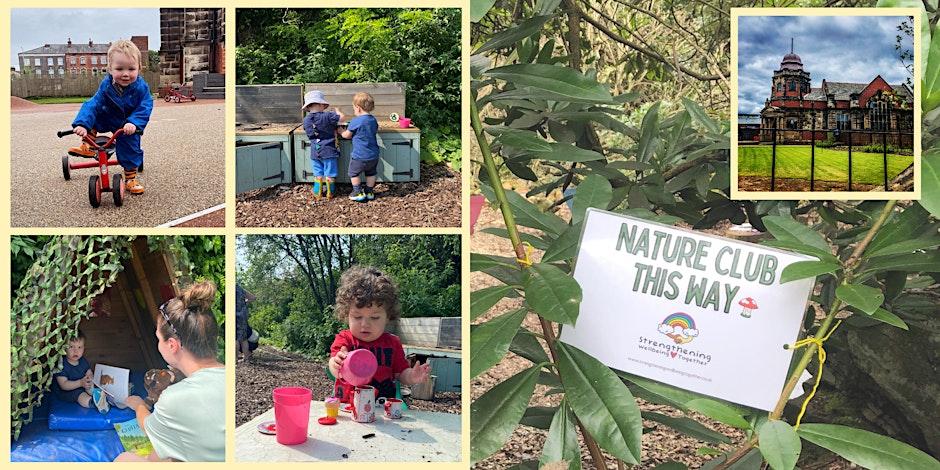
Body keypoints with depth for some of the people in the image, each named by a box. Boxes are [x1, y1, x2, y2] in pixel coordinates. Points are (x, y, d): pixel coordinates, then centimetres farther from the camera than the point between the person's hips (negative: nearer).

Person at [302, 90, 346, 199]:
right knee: (329, 174, 9)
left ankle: (317, 192, 20)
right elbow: (342, 117, -17)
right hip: (329, 150, -4)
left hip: (315, 152, 4)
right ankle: (330, 193, 15)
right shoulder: (327, 116, -18)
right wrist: (337, 110, 4)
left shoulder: (306, 120, -3)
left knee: (318, 173, 16)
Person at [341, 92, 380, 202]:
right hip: (373, 155, 6)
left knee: (354, 173, 14)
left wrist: (342, 132, 18)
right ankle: (369, 192, 27)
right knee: (371, 173, 22)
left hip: (360, 156, -6)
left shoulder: (355, 122, -16)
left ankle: (358, 192, 15)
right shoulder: (373, 120, 3)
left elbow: (347, 135, -3)